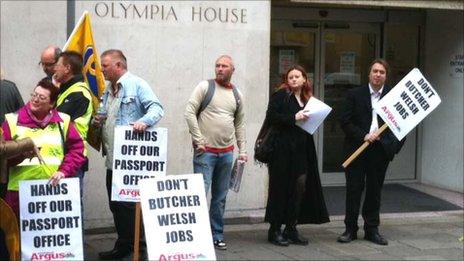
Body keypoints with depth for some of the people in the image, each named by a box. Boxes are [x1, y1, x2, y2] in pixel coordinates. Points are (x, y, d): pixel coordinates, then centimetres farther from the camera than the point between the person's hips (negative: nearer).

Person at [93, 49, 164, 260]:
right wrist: (97, 121, 6)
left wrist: (144, 121, -35)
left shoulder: (137, 85, -7)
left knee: (126, 203, -6)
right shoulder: (108, 90, 20)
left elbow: (157, 108, -16)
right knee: (115, 204, 11)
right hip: (113, 159, 9)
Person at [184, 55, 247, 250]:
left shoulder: (237, 94, 12)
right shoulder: (205, 87, -2)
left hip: (226, 153, 5)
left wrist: (242, 150, 13)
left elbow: (240, 124, 18)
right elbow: (189, 112, -8)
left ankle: (217, 236, 18)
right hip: (206, 151, -5)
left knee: (220, 197, 9)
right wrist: (199, 140, -12)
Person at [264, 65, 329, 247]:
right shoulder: (281, 95, -1)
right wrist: (294, 118, -17)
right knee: (281, 187, -2)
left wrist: (310, 119, 1)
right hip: (283, 148, -6)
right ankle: (275, 230, 6)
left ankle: (291, 228, 14)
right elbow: (271, 116, -12)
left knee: (300, 186, 4)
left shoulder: (307, 99, 18)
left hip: (301, 149, 6)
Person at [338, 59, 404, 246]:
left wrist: (395, 145, -8)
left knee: (375, 190, 9)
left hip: (380, 150, 1)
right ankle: (350, 229, 13)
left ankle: (372, 230, 19)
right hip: (357, 148, -1)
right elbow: (345, 122, -3)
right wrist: (363, 136, -13)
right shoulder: (355, 95, 2)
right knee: (354, 189, 3)